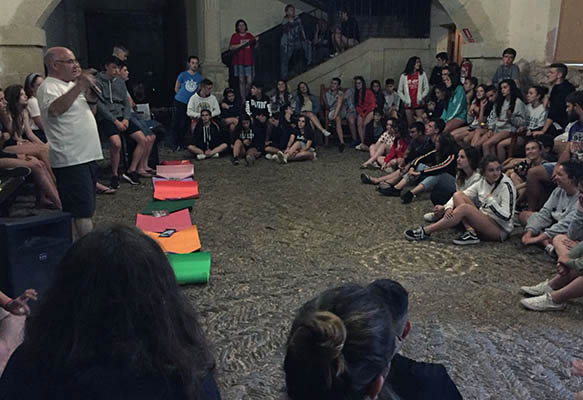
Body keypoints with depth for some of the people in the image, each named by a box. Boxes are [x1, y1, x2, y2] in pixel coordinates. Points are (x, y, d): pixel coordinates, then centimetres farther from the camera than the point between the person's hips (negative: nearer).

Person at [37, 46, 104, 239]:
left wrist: (91, 98, 7)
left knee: (85, 209, 15)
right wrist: (79, 86, -28)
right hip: (71, 159, -10)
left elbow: (90, 114, 27)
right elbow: (55, 109, -30)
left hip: (87, 156, 10)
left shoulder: (72, 86, 20)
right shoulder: (48, 87, -8)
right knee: (82, 211, -9)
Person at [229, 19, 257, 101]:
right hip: (239, 62, -2)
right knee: (241, 81, -1)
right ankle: (243, 99, 5)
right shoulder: (234, 36, 4)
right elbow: (231, 47, -9)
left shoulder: (250, 36, 13)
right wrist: (242, 44, -17)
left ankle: (246, 97, 16)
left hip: (249, 62, 2)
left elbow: (255, 47, 19)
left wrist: (256, 41, -2)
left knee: (249, 81, -4)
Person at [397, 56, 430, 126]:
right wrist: (404, 99, -1)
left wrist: (421, 97, -9)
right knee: (410, 124, 5)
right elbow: (399, 90, 11)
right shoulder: (404, 76, 7)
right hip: (408, 104, 1)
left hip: (419, 104, -1)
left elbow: (426, 88, 5)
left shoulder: (422, 74, 6)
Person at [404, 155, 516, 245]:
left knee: (464, 207, -29)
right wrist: (450, 207, -16)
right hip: (482, 221, 7)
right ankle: (471, 232, -21)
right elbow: (464, 194, 3)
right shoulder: (482, 182, 4)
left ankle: (425, 232, -23)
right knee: (458, 195, -9)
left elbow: (507, 216, -17)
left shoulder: (506, 185, -13)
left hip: (501, 230, -6)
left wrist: (491, 200, -22)